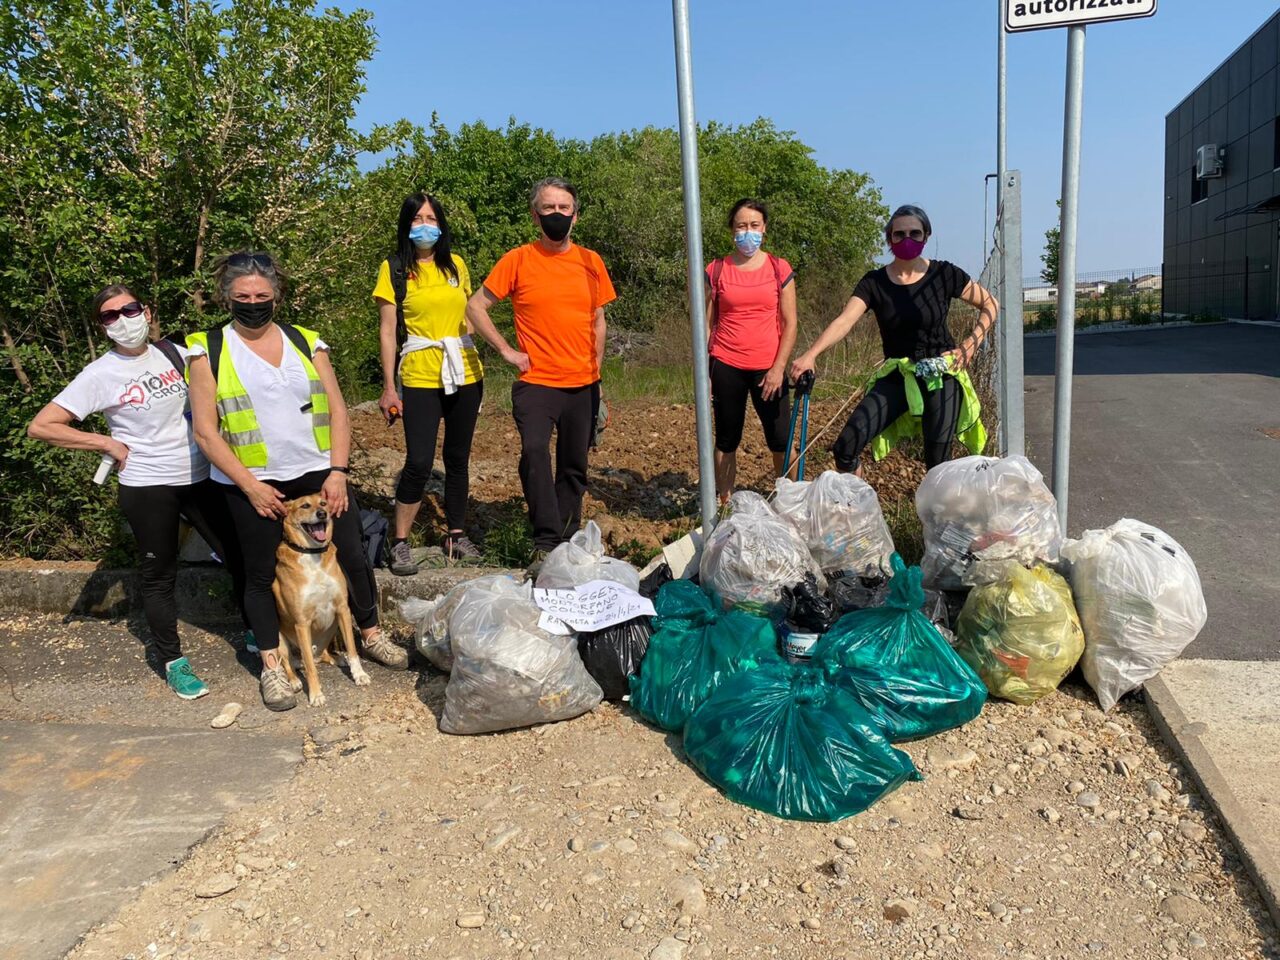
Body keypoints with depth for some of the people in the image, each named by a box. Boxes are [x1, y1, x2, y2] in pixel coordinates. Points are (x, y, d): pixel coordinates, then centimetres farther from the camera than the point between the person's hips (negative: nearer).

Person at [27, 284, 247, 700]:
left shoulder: (176, 353, 1)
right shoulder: (100, 375, -10)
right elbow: (41, 426, -10)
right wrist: (110, 445, -12)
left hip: (200, 475, 4)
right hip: (147, 488, -4)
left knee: (240, 555, 10)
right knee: (159, 576, 8)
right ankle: (173, 662, 22)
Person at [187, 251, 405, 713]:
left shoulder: (306, 341, 5)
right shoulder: (209, 350, -3)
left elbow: (337, 411, 4)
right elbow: (206, 431, -6)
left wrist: (337, 472, -6)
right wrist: (250, 486, -11)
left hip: (318, 474, 2)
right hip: (252, 483, -2)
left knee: (353, 555, 8)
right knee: (260, 573, 9)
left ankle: (371, 635, 29)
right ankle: (272, 667, 24)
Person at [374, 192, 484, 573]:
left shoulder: (455, 265, 11)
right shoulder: (394, 268, 1)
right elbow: (387, 330, -2)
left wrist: (477, 369, 13)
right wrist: (388, 387, -6)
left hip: (464, 374, 4)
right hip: (420, 376, -4)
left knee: (458, 458, 10)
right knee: (419, 462, -11)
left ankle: (456, 535, 23)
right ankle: (399, 543, 2)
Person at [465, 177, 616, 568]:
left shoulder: (590, 262, 8)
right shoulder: (518, 260, -1)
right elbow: (476, 306, 3)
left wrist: (596, 376, 12)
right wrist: (506, 350, -5)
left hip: (582, 385, 3)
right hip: (536, 383, -3)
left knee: (574, 469, 9)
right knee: (535, 451, -25)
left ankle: (567, 543, 24)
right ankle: (546, 544, -19)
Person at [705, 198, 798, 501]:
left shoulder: (779, 269, 4)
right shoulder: (716, 271, 4)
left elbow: (790, 323, 2)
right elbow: (707, 324, 6)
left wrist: (778, 368, -7)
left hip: (768, 368, 0)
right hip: (726, 367, 1)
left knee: (781, 441, -3)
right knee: (727, 441, 8)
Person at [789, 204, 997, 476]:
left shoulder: (943, 275, -3)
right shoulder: (874, 282, -2)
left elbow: (990, 305, 8)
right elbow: (843, 321, -16)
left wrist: (972, 343, -5)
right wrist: (810, 355, -32)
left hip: (941, 375, -1)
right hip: (896, 376, 1)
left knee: (938, 462, -1)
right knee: (846, 446, -14)